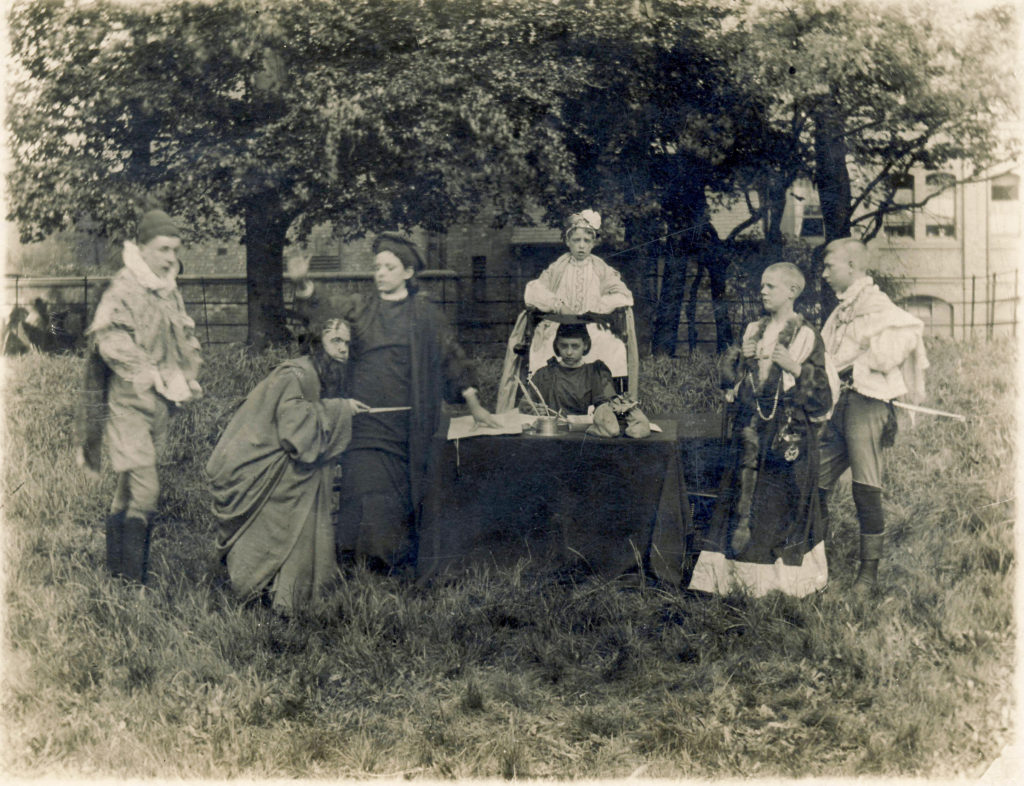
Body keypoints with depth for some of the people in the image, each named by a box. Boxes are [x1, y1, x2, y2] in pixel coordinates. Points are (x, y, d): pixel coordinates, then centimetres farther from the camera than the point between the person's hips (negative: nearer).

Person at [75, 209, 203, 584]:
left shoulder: (170, 290, 14)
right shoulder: (124, 289, -12)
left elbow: (187, 339, 26)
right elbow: (111, 342, -22)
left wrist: (188, 378, 11)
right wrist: (154, 378, -19)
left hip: (160, 402, 8)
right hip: (129, 402, -8)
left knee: (130, 486, 14)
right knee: (145, 488, -13)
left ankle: (117, 569, 23)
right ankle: (134, 581, -7)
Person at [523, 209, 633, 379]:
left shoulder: (601, 270, 14)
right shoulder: (557, 269, 14)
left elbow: (623, 296, 2)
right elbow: (532, 292, 1)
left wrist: (595, 309, -11)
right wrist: (558, 305, -13)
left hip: (595, 329, 0)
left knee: (613, 349, -31)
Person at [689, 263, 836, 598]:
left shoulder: (807, 336, -2)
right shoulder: (753, 331, 14)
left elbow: (821, 388, -5)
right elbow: (730, 377, 19)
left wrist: (794, 367, -17)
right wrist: (739, 357, -1)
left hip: (789, 429, -5)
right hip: (751, 426, 5)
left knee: (787, 495, -2)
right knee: (744, 490, 1)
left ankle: (788, 575, 9)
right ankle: (742, 569, 8)